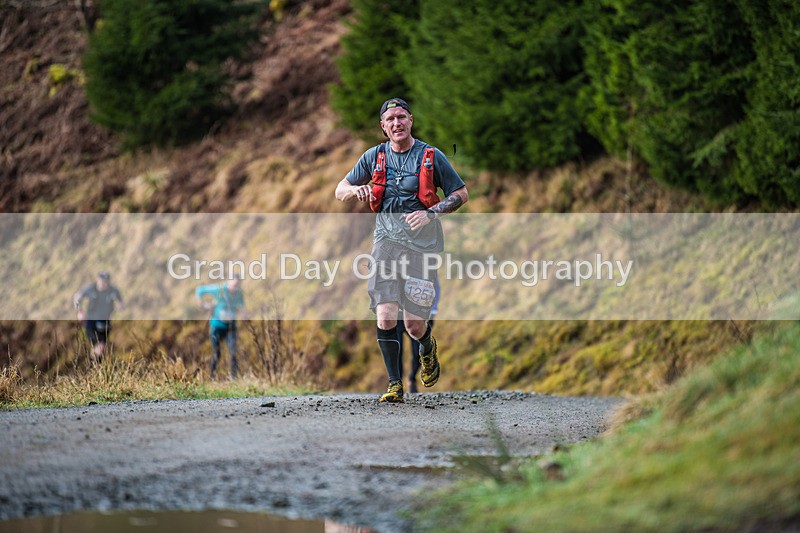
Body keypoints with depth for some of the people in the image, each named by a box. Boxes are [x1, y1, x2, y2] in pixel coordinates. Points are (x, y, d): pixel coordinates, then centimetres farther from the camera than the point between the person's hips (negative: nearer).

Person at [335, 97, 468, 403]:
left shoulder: (431, 156, 1)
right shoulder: (375, 156, 9)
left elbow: (461, 194, 5)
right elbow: (340, 192, 15)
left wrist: (431, 213, -11)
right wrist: (356, 189, -9)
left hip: (422, 242, -2)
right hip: (386, 239, 2)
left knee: (414, 325, -3)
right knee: (385, 317, -13)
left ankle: (427, 349, 34)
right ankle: (395, 385, -2)